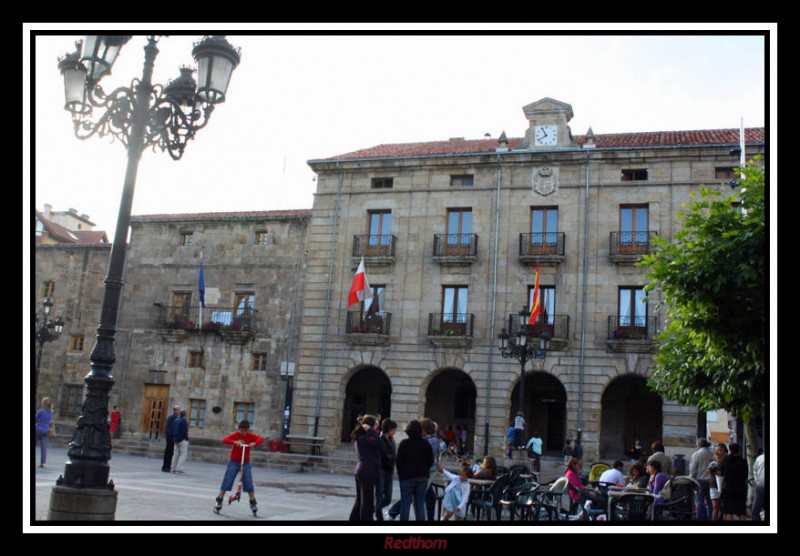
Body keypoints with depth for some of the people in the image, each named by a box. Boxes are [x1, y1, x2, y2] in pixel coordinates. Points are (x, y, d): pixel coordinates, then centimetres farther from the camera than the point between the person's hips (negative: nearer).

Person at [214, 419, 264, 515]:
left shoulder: (251, 436, -5)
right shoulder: (235, 435, -10)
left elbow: (261, 439, -19)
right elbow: (224, 440, -26)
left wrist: (254, 443, -39)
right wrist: (234, 442, -43)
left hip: (246, 463, 1)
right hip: (233, 462, -1)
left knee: (249, 483, 0)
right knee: (227, 481, -1)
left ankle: (253, 502, 11)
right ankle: (219, 500, 11)